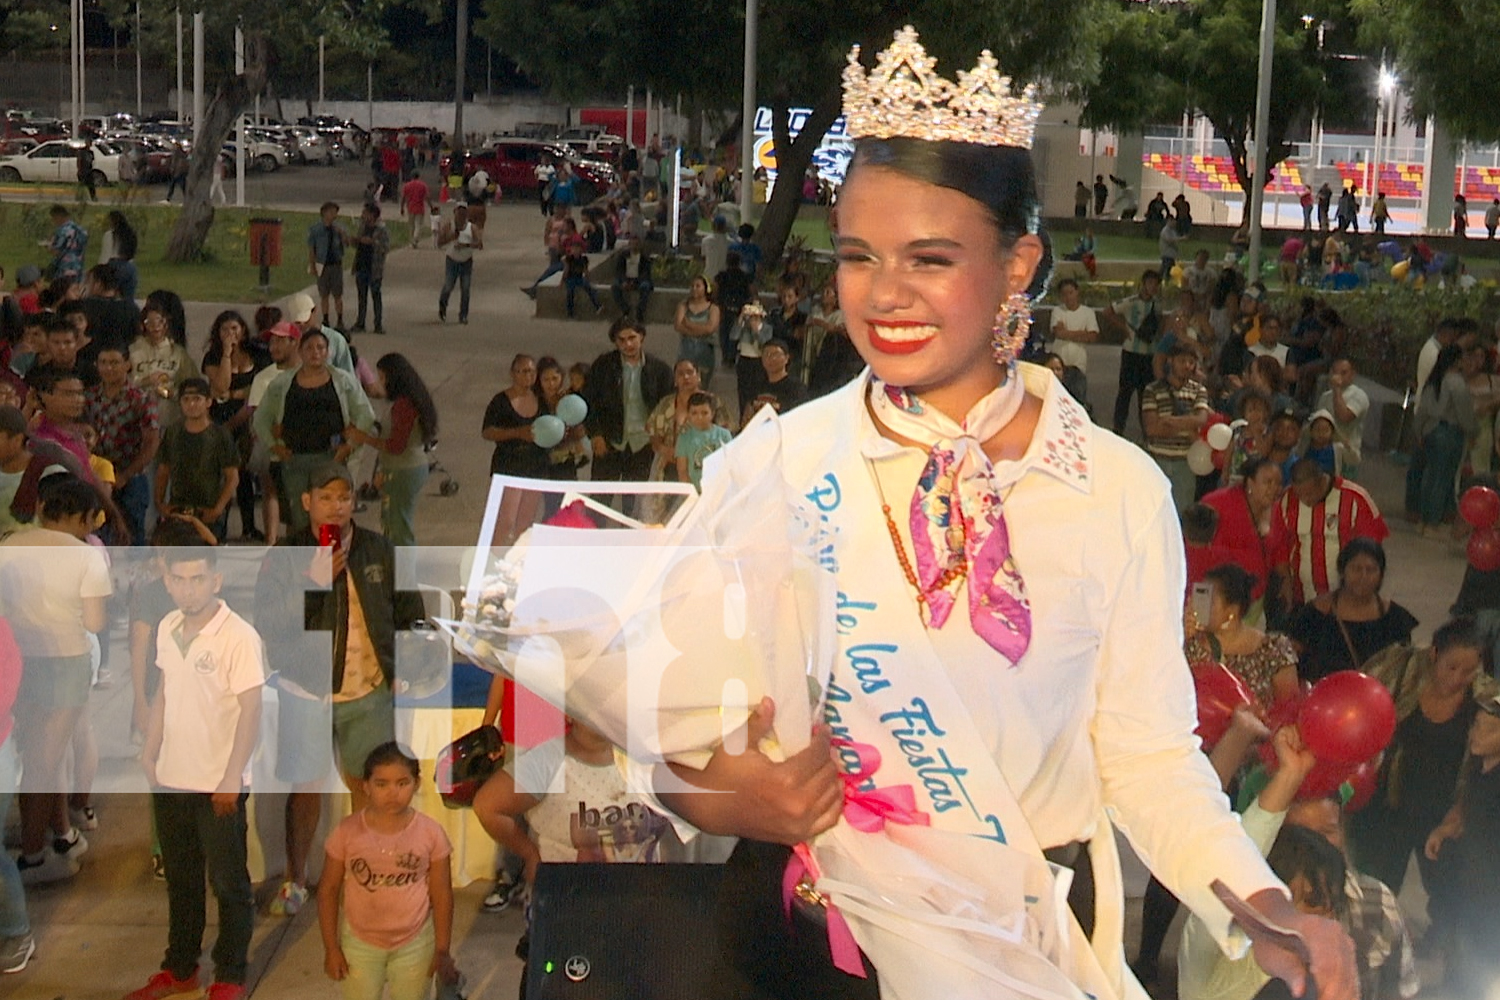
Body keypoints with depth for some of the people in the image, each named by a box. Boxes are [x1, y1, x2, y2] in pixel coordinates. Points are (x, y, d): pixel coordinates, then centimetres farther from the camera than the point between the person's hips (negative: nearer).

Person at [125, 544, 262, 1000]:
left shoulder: (239, 636, -18)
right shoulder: (167, 629, 3)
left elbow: (251, 710, -17)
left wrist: (232, 777, -18)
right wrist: (148, 754, 12)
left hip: (219, 785, -6)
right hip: (171, 778, 6)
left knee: (229, 884, 6)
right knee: (180, 880, 18)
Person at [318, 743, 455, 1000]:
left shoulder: (430, 833, -15)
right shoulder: (348, 832, -16)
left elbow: (441, 894, -6)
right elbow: (328, 890, -5)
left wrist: (442, 950, -3)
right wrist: (331, 947, -4)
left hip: (414, 943, 0)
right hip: (360, 941, 0)